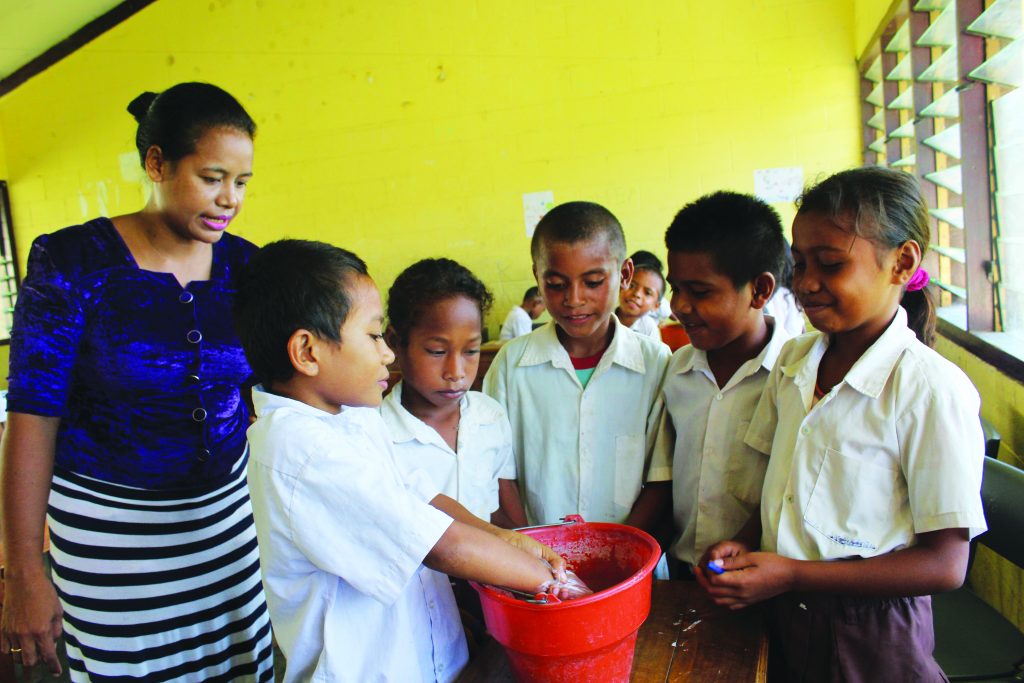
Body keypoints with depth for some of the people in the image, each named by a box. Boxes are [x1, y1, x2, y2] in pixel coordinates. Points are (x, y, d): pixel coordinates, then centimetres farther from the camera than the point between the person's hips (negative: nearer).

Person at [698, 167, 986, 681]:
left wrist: (791, 575, -22)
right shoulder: (793, 361, 1)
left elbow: (944, 565, -18)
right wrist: (745, 544, -6)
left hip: (870, 638, -5)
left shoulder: (932, 388, -19)